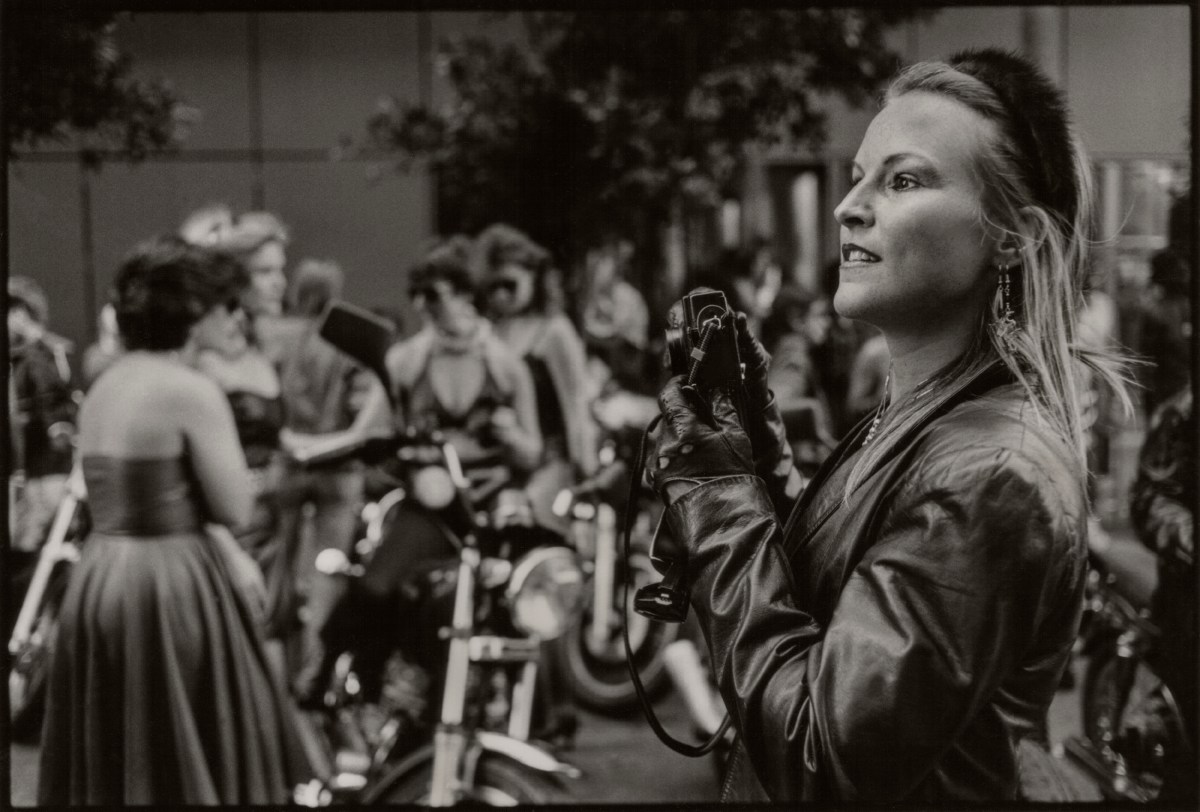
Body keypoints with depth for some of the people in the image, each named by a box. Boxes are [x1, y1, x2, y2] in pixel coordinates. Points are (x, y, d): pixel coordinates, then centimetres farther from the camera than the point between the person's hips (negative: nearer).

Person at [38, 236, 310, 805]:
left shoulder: (104, 386, 10)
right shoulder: (192, 391, -14)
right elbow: (234, 507, -12)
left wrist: (227, 552, 7)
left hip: (98, 579, 8)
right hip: (170, 588, -8)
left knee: (109, 762, 14)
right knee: (190, 754, 4)